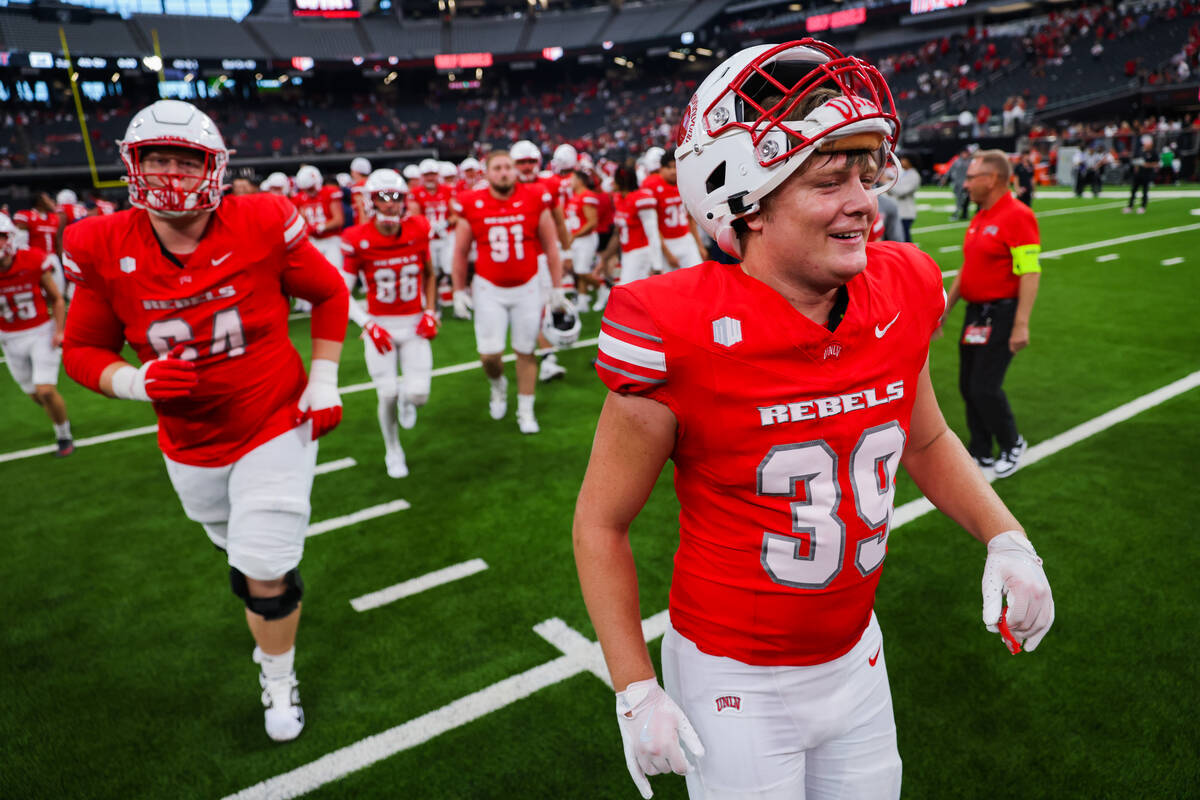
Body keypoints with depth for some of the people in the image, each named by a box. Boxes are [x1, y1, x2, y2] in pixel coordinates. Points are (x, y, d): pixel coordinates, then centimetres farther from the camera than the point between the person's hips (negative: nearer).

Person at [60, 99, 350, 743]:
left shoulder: (261, 226, -17)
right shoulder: (104, 250, -11)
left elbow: (330, 294, -2)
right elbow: (82, 350, 0)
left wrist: (323, 383, -5)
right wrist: (135, 381, -21)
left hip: (275, 425, -3)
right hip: (189, 445, 3)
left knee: (266, 574, -2)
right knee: (241, 554, 22)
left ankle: (279, 681, 27)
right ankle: (273, 633, 55)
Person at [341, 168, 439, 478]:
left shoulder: (418, 231, -5)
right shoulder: (358, 241, -12)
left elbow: (429, 275, 12)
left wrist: (430, 311, -1)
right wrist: (367, 325, -19)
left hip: (414, 324, 2)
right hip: (380, 325, -2)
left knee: (419, 394, -7)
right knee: (387, 395, -2)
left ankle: (408, 396, 34)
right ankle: (393, 451, 25)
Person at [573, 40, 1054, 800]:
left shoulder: (901, 296, -9)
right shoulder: (682, 337, -26)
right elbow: (602, 523, -14)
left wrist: (1006, 538, -1)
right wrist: (637, 691, -12)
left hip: (856, 661, 6)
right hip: (735, 679, -5)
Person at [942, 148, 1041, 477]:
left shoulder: (1018, 216, -13)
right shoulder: (979, 218, 14)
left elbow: (1030, 274, -19)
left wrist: (1021, 325, -23)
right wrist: (944, 308, 22)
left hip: (1001, 314, -8)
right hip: (975, 312, 9)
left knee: (985, 387, -8)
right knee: (968, 386, 10)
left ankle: (1012, 444, 15)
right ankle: (981, 452, 23)